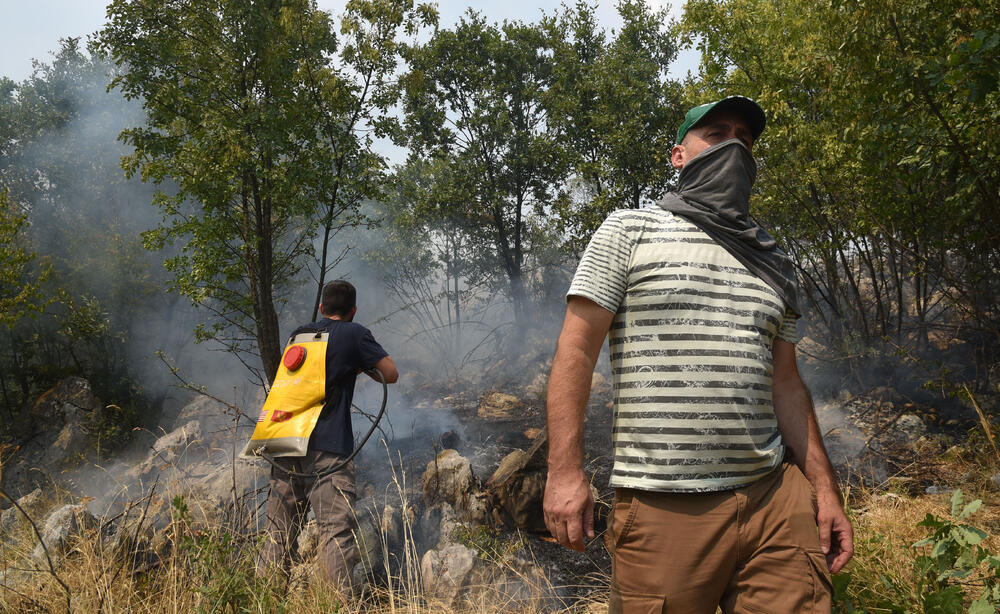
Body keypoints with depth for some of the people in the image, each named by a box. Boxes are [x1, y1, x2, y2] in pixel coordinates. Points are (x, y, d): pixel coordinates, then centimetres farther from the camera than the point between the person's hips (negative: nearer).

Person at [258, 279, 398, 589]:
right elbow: (391, 375, 1)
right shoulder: (354, 334, 1)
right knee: (337, 529, -8)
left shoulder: (299, 334, 17)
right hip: (327, 449, -6)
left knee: (278, 533, 13)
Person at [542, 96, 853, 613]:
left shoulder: (772, 262, 17)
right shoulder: (630, 231, 2)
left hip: (775, 501, 5)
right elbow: (576, 351, -5)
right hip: (664, 509, -4)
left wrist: (825, 490, 12)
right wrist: (564, 471, -14)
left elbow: (785, 382, 19)